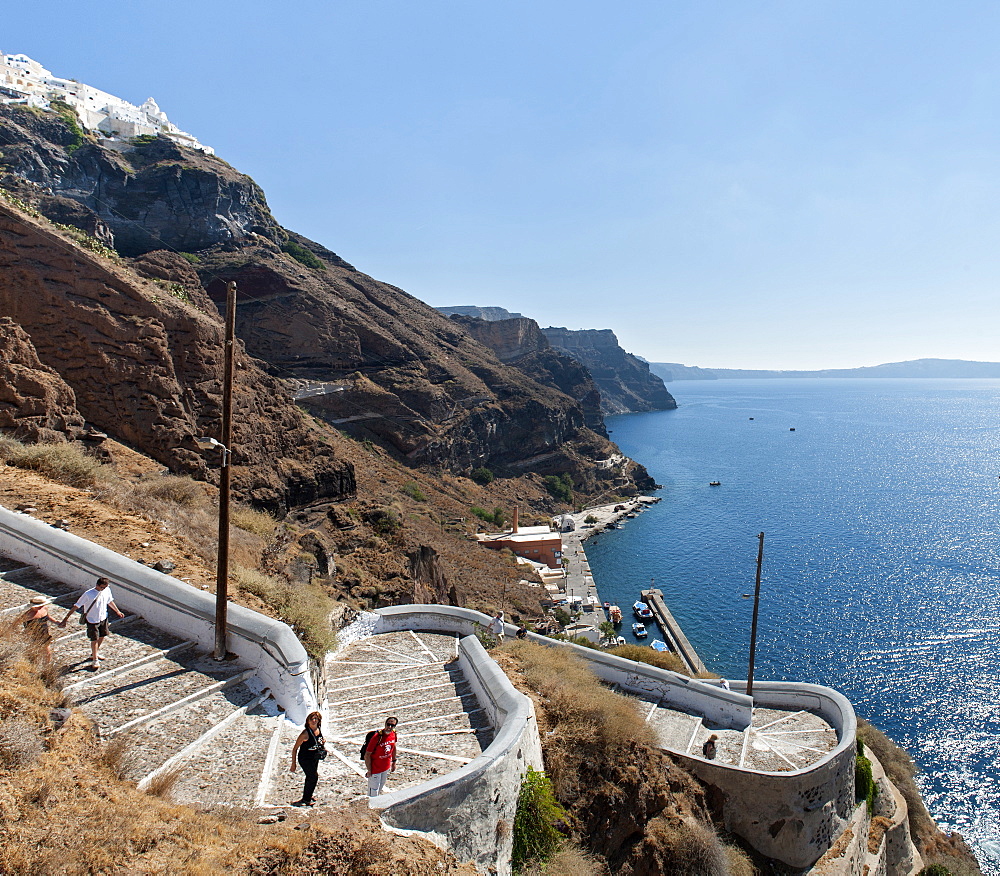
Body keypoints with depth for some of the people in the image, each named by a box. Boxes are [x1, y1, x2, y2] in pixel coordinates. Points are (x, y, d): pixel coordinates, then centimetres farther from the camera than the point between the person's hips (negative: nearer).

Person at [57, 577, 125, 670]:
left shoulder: (107, 590, -9)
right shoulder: (88, 595, -26)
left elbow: (110, 601, 9)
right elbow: (76, 606, -18)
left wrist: (118, 611, 20)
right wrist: (65, 619, -17)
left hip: (103, 618, 5)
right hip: (92, 620, -5)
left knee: (102, 636, 18)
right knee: (94, 640, 1)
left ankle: (95, 653, 43)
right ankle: (95, 660, 18)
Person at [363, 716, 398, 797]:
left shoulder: (393, 734, -11)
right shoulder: (377, 737, -30)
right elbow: (367, 755, -22)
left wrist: (394, 762, 14)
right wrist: (369, 771, -16)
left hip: (386, 768, 6)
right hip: (375, 769, -6)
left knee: (380, 789, 25)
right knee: (373, 791, 7)